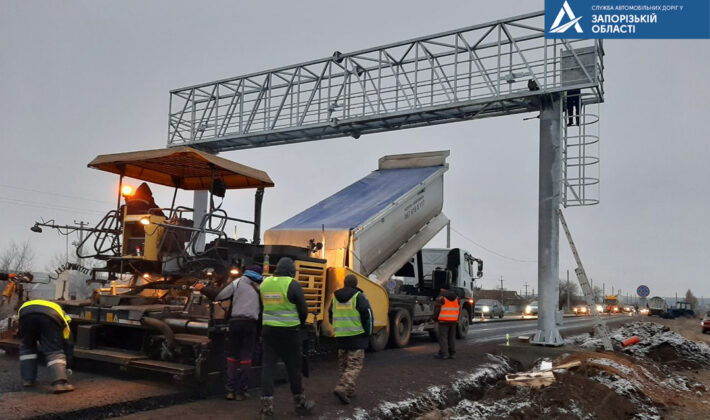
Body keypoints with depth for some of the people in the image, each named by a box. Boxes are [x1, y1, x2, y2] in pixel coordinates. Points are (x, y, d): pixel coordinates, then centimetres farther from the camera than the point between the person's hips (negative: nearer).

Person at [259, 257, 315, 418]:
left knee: (268, 366, 6)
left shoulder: (264, 283, 4)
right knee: (294, 367, 8)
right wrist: (299, 324, 14)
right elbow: (303, 310, -5)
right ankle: (300, 403, 22)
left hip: (268, 329, 4)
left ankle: (267, 407, 4)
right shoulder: (292, 285, -10)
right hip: (289, 331, -4)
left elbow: (262, 305, 11)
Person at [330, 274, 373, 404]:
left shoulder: (335, 297, 10)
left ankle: (349, 390, 21)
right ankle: (342, 388, -19)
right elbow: (367, 315, -10)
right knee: (354, 365, -4)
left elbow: (331, 315, 19)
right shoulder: (359, 296, -8)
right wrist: (368, 333, 2)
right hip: (357, 336, -5)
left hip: (340, 336, 6)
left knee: (343, 364, 17)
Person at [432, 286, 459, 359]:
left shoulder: (441, 297, -9)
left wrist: (435, 318, 6)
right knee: (452, 337, 11)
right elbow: (458, 310, 14)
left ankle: (444, 353, -6)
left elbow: (437, 309, -8)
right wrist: (456, 320, 19)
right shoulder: (456, 297, 11)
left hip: (443, 320, -6)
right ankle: (452, 353, 12)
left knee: (443, 337, -3)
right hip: (453, 321, 6)